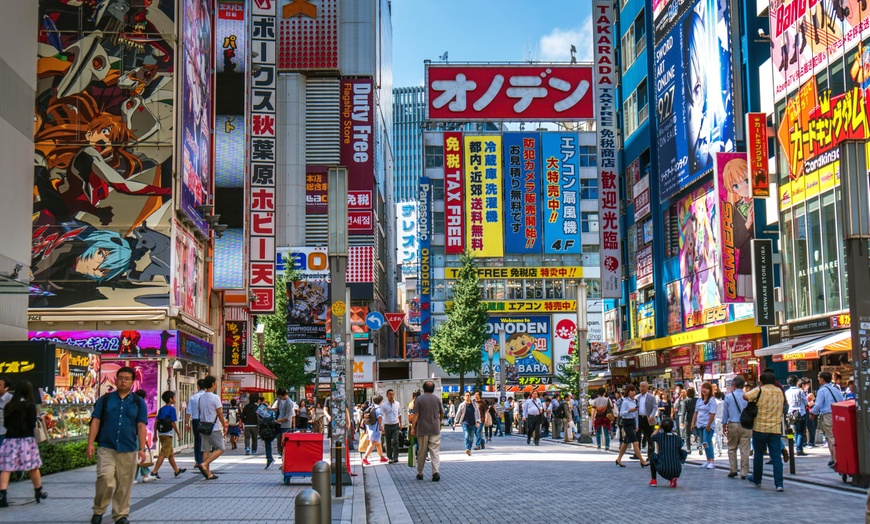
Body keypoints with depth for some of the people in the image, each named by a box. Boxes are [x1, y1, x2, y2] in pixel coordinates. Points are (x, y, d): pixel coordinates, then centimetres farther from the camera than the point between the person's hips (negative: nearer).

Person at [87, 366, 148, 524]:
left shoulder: (138, 402, 10)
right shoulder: (105, 399, 9)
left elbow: (141, 426, 5)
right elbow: (95, 422, 6)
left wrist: (142, 449, -3)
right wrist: (90, 444, -2)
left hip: (128, 450, 1)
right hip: (106, 447, -1)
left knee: (124, 484, 4)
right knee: (105, 479, -18)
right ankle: (99, 510, 2)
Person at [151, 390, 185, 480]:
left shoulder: (161, 409, 10)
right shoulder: (171, 409, -10)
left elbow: (156, 422, 10)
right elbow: (173, 423, -13)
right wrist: (178, 433, -4)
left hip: (161, 433, 8)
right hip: (167, 434, -8)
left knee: (171, 453, 17)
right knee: (163, 454, -6)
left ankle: (177, 470, 28)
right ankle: (154, 471, -11)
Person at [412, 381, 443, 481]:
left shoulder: (419, 399, -4)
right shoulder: (437, 399, 4)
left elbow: (416, 415, -8)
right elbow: (442, 414, 12)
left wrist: (413, 428, -3)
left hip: (422, 429, -1)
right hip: (435, 429, 1)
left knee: (421, 452, 8)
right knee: (435, 451, 0)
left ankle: (420, 473, 15)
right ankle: (435, 471, -15)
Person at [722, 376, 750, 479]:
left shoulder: (728, 397, -2)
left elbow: (725, 412, 4)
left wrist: (724, 425, 14)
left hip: (733, 425, 0)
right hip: (746, 425, 0)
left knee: (732, 448, 13)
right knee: (745, 449, 3)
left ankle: (733, 470, 9)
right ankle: (744, 472, 4)